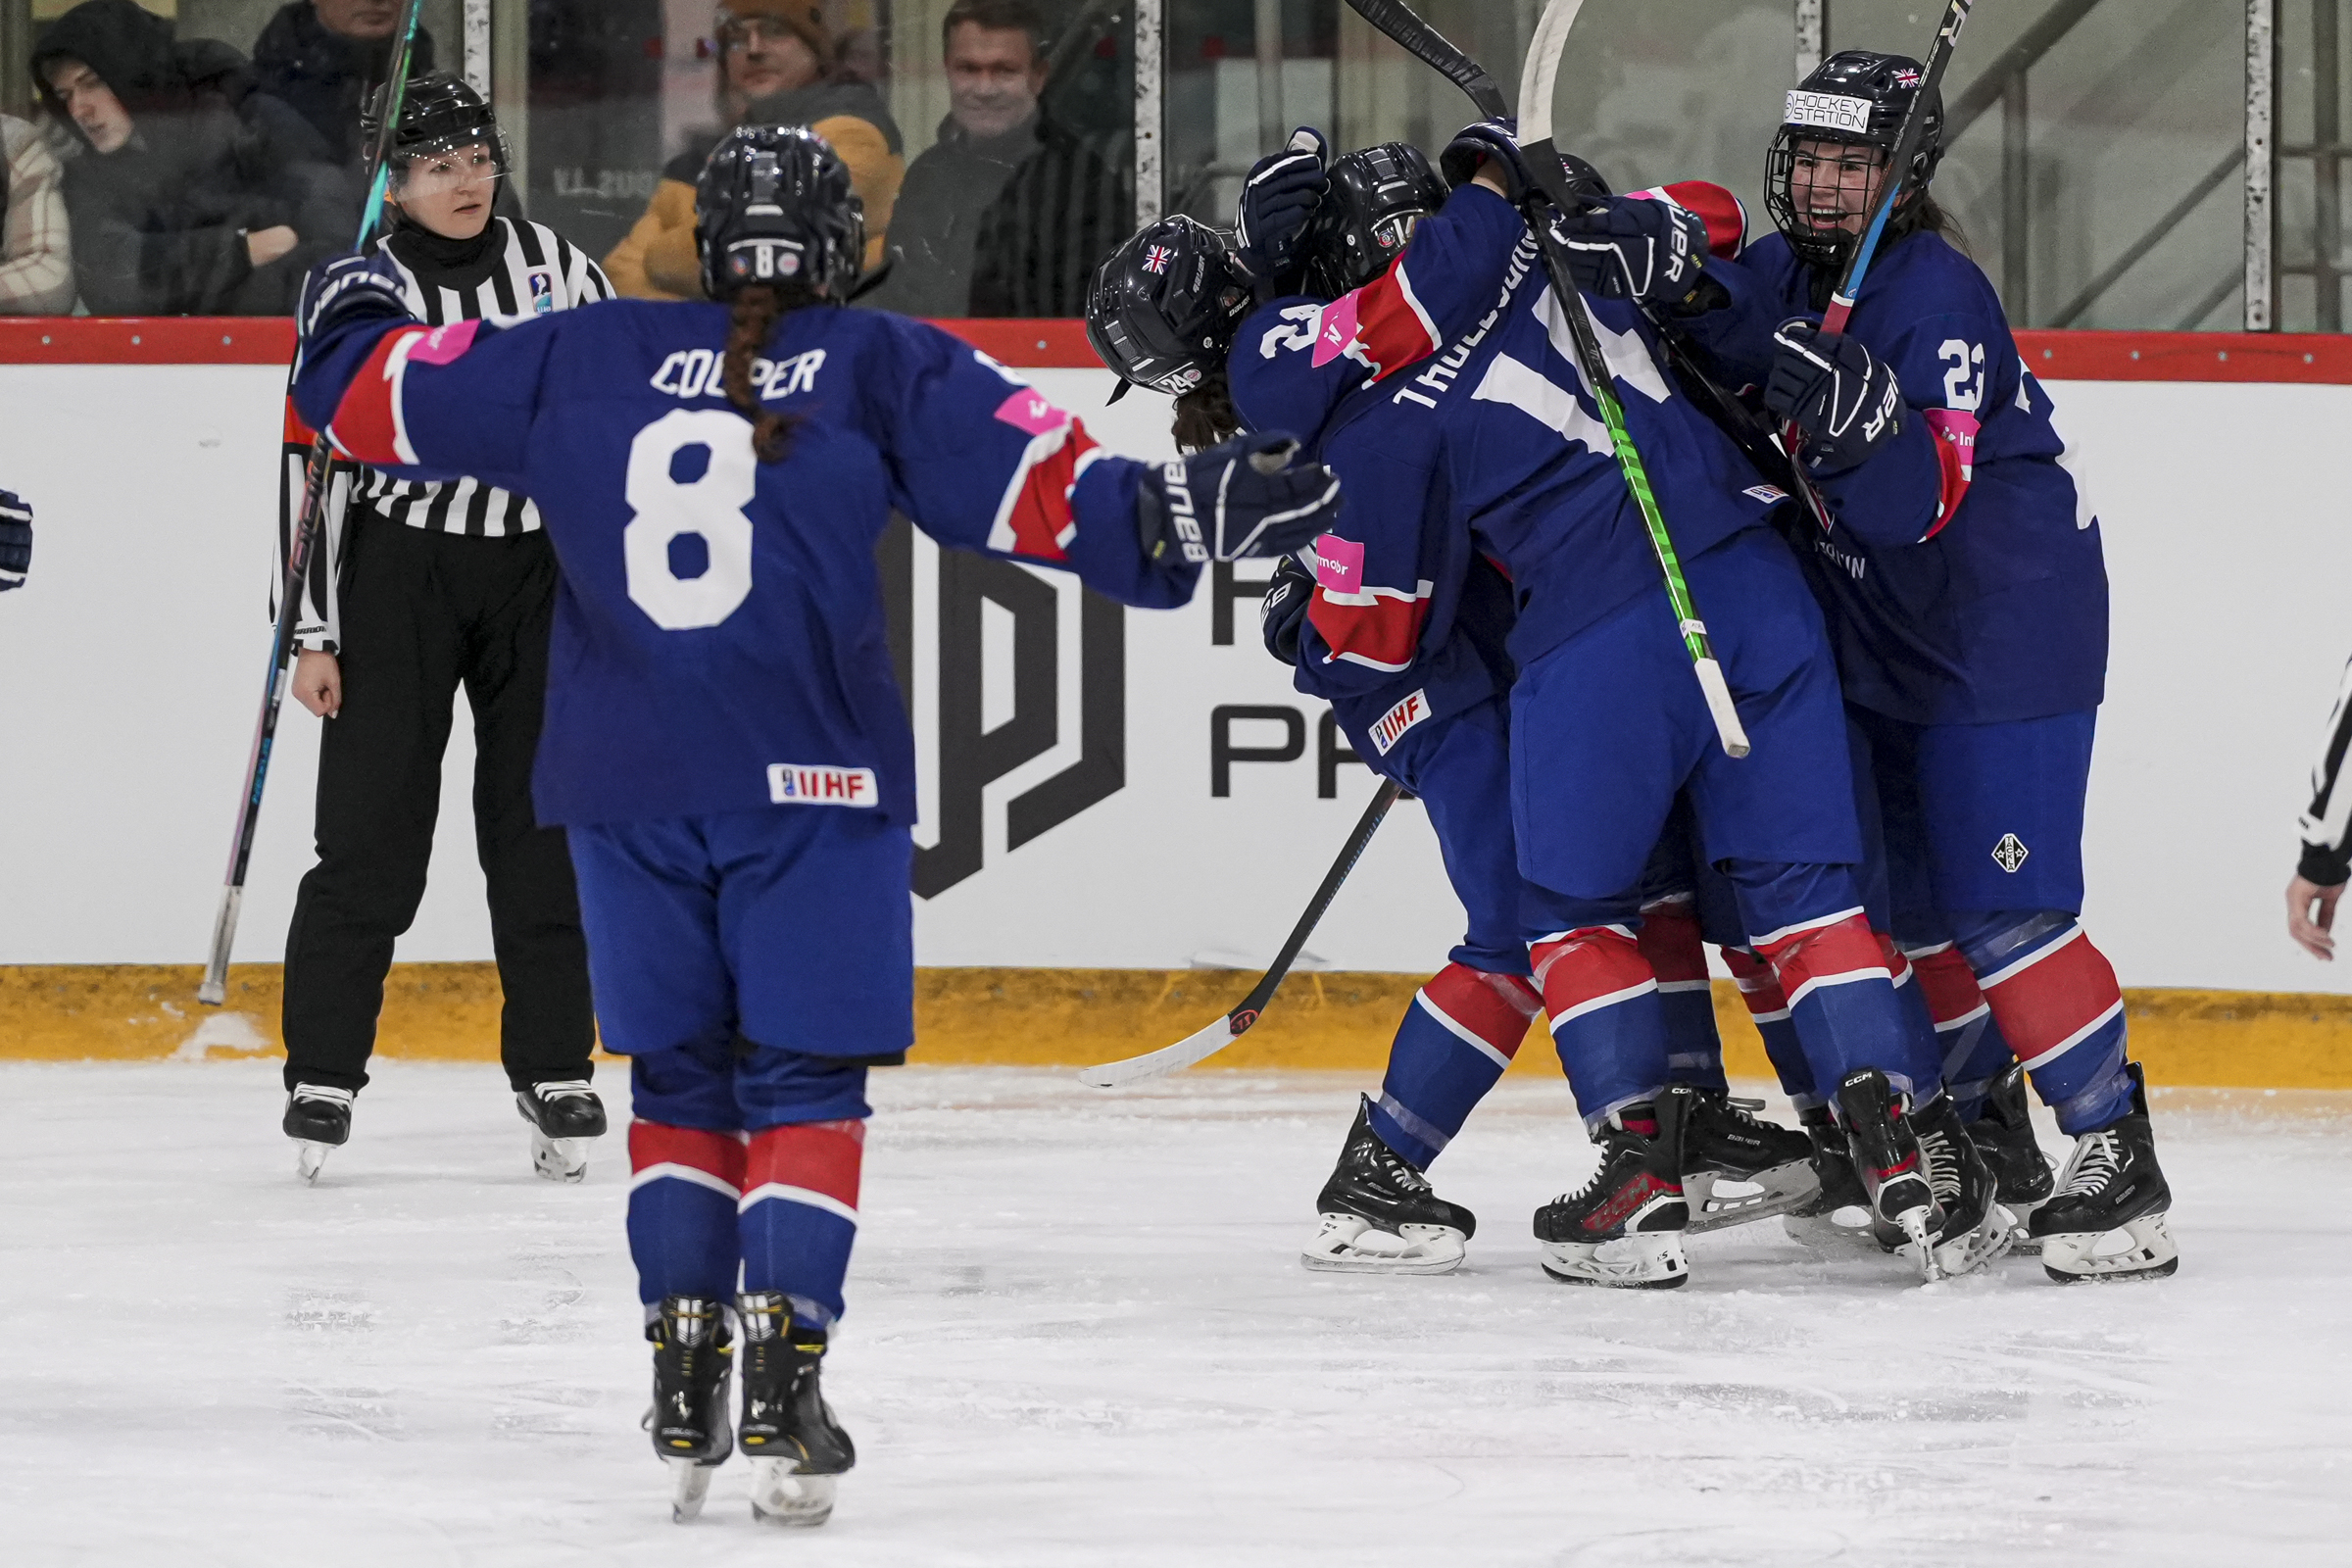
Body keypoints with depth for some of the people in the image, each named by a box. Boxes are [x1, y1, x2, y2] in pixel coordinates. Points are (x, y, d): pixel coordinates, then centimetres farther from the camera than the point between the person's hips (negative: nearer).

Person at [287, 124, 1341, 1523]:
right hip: (809, 780, -3)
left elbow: (388, 397, 16)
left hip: (626, 785, 3)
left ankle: (687, 1369, 9)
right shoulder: (878, 370, 1)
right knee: (803, 1084, 3)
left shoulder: (583, 359, 8)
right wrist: (1190, 508, -7)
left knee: (679, 1077, 14)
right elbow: (1041, 487, -9)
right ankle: (782, 1369, -10)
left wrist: (348, 327, 36)